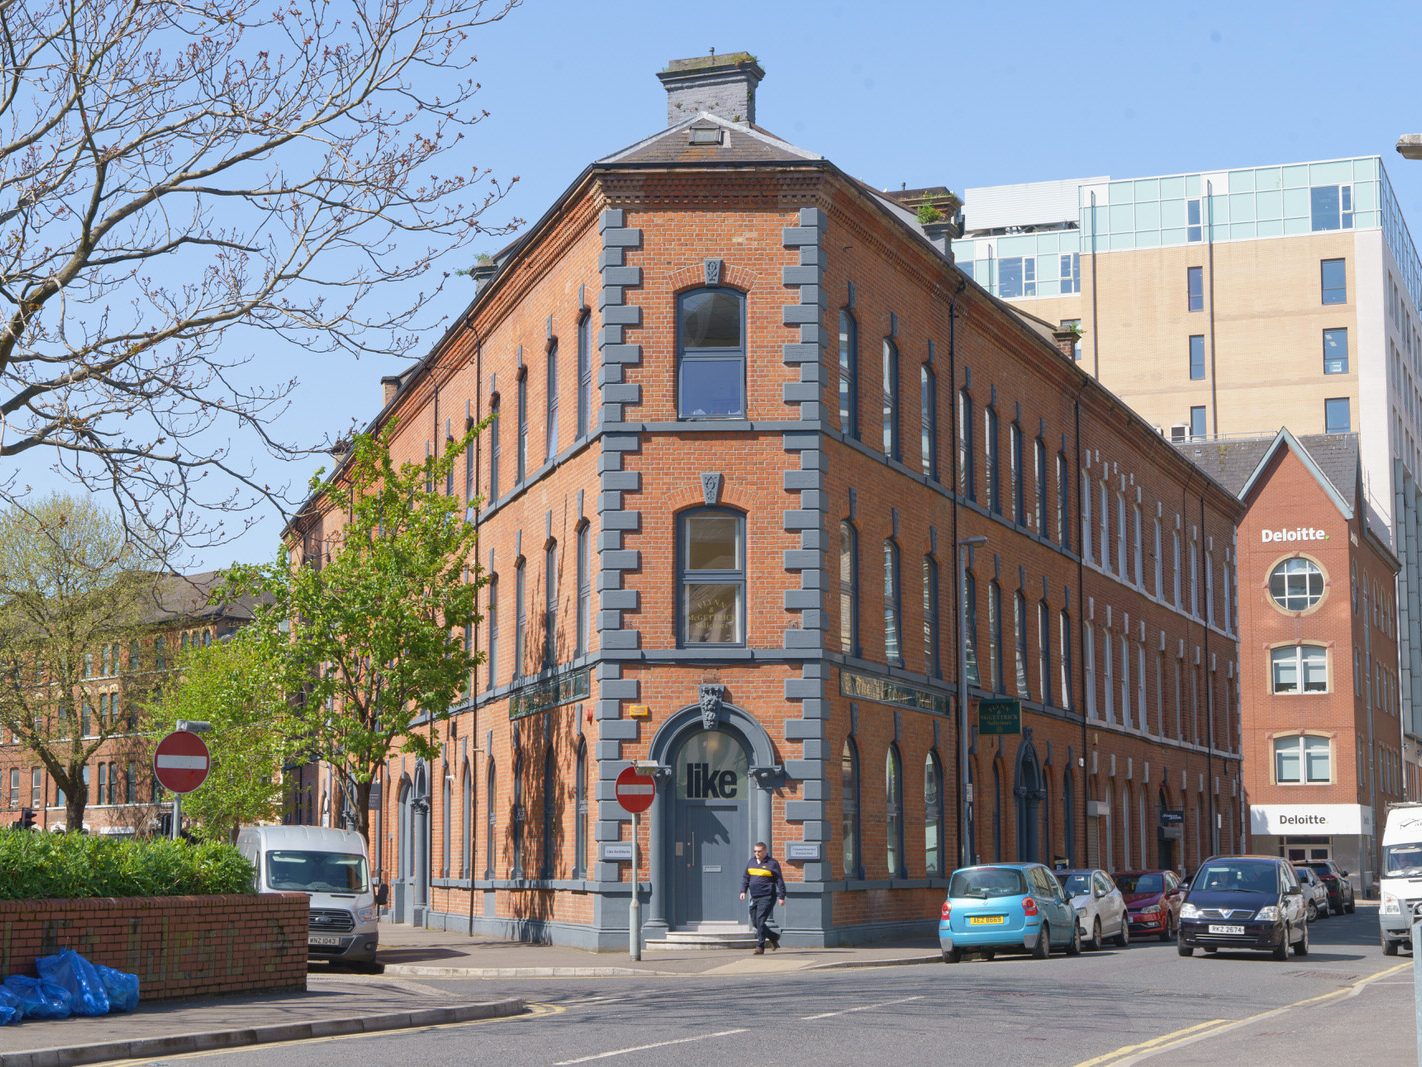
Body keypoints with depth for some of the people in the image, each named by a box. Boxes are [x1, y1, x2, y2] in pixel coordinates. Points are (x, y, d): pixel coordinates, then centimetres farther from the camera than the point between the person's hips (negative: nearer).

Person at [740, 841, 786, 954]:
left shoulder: (772, 863, -5)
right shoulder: (752, 861, 12)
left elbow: (780, 881, -4)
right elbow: (745, 877, 19)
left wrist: (781, 897, -8)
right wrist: (743, 891, 7)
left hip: (767, 897, -7)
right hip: (754, 898, 7)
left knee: (760, 921, -14)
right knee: (755, 922, 9)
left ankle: (760, 947, -10)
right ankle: (774, 937, 28)